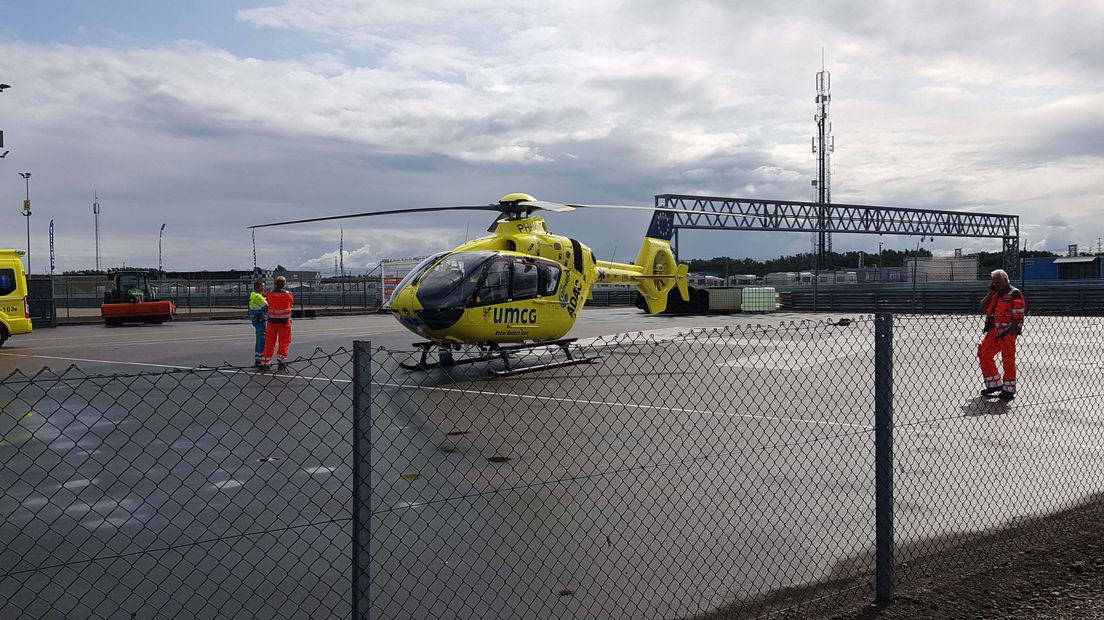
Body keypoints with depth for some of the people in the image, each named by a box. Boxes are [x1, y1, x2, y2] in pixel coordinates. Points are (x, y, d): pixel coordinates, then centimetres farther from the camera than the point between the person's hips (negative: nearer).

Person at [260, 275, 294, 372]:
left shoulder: (269, 294, -6)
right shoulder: (287, 294, -8)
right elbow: (291, 303, 7)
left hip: (272, 321, 2)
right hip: (284, 321, -2)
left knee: (269, 342, 9)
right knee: (284, 342, 10)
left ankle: (264, 363, 9)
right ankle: (281, 361, 6)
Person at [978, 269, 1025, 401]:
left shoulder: (1014, 294, -9)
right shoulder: (995, 293, 15)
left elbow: (1018, 317, -13)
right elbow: (983, 308, 8)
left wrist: (1008, 332, -18)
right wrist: (991, 292, 1)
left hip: (1008, 331, -8)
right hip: (994, 330, 8)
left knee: (1008, 360, -2)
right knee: (984, 354, 3)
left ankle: (1009, 390, 6)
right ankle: (994, 384, 13)